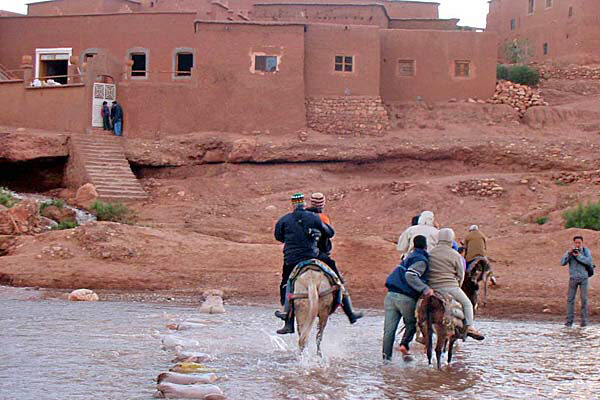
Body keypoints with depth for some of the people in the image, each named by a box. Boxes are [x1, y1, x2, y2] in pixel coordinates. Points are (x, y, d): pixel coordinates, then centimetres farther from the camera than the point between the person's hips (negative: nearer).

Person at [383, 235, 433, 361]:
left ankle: (386, 356, 1)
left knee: (389, 329, 4)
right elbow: (410, 275, -19)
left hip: (391, 295, 6)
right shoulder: (421, 260, -4)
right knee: (411, 324, 14)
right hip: (406, 298, -6)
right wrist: (425, 289, -22)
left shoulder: (409, 257, 22)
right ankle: (405, 344, -7)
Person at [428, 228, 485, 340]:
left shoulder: (430, 253, 9)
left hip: (432, 288, 3)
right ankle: (469, 327, 2)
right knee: (467, 304, 14)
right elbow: (460, 275, 3)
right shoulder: (455, 255, -1)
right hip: (450, 287, -3)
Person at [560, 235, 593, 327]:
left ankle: (584, 320, 3)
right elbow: (562, 262, -12)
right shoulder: (569, 252, -1)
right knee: (570, 299, -3)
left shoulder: (586, 251, -3)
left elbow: (589, 261, -18)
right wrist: (569, 253, -24)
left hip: (584, 278, -1)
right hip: (573, 278, 1)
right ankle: (569, 321, 0)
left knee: (584, 299, -3)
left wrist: (578, 255, -27)